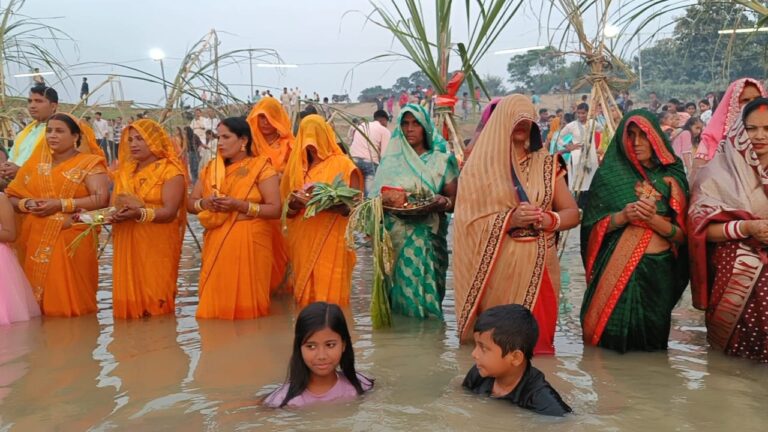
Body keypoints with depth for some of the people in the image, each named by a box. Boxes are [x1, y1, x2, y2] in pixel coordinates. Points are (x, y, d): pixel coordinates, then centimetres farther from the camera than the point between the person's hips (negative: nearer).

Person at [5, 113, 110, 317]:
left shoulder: (89, 163, 0)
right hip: (35, 240, 5)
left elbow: (101, 199, -14)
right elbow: (12, 196, 16)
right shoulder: (35, 163, 16)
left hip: (71, 240, -5)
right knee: (37, 297, 5)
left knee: (71, 300, -7)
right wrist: (27, 204, -6)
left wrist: (61, 204, -17)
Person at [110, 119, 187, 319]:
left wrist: (139, 214, -32)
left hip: (157, 246, -5)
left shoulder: (171, 171, -5)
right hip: (126, 245, 6)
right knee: (127, 299, 5)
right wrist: (111, 214, -8)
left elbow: (170, 212, -16)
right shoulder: (125, 170, 16)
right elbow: (115, 204, 15)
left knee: (155, 303, -5)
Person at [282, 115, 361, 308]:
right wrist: (294, 205, -9)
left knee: (330, 295, -5)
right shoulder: (297, 167, 13)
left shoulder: (343, 164, -1)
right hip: (302, 243, 4)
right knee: (304, 296, 7)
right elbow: (288, 210, 13)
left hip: (332, 242, -4)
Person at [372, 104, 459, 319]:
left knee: (424, 293, -4)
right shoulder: (391, 161, 11)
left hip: (427, 240, -2)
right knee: (400, 292, 2)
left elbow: (456, 200, 3)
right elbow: (376, 197, 12)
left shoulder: (441, 161, 5)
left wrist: (443, 203, -18)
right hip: (395, 238, 2)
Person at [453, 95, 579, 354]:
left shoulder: (547, 164, 10)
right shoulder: (481, 165, 1)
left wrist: (550, 220, -12)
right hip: (498, 268, -2)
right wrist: (509, 219, -20)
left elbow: (573, 213, 9)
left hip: (539, 266, 3)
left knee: (536, 339, 7)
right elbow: (468, 223, -6)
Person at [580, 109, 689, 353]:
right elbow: (592, 227, 0)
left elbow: (681, 235, 3)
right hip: (616, 270, -1)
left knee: (650, 338, 8)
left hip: (659, 271, 1)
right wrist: (622, 217, -16)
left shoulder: (671, 178, 7)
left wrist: (654, 219, -15)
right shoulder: (611, 174, 4)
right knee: (612, 336, -2)